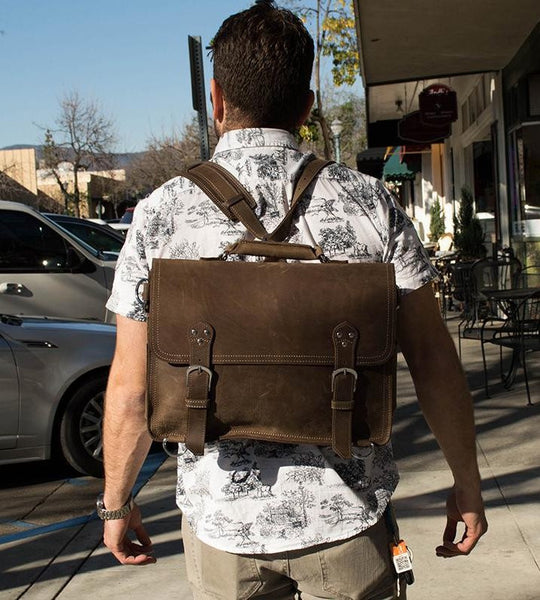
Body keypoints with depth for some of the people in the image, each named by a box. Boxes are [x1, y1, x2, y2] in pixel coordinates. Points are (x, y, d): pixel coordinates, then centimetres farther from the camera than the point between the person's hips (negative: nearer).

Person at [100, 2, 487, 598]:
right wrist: (467, 482, 10)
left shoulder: (162, 214, -8)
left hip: (222, 514, 1)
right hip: (346, 511, 0)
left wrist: (116, 504, 11)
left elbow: (130, 393, -4)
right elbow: (434, 361, -4)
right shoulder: (369, 203, -7)